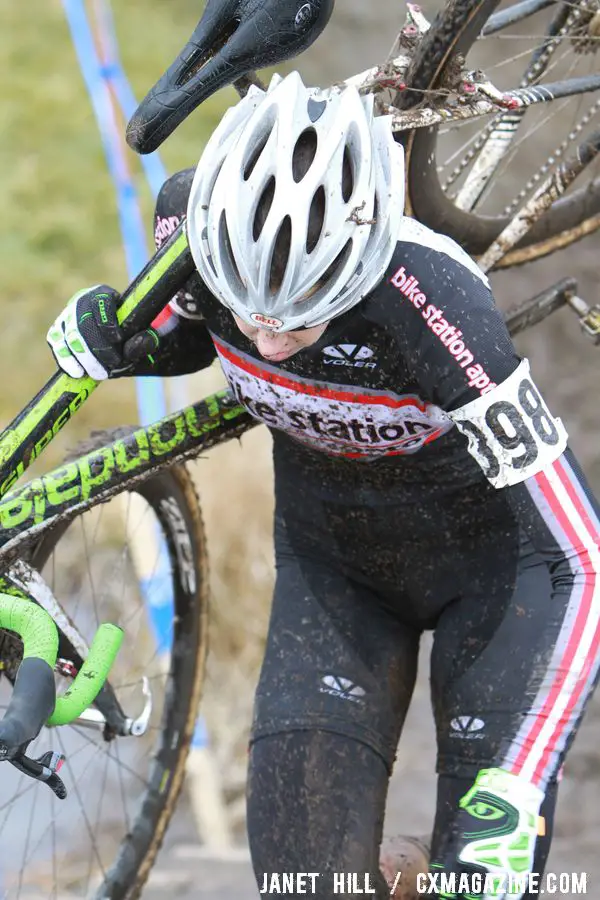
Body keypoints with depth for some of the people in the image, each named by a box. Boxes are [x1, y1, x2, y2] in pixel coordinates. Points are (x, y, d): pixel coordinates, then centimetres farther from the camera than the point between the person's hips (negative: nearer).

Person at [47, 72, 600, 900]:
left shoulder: (423, 298, -38)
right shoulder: (193, 220, -24)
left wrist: (515, 792, -43)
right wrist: (116, 342, -21)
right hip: (332, 558, 4)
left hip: (493, 554, -4)